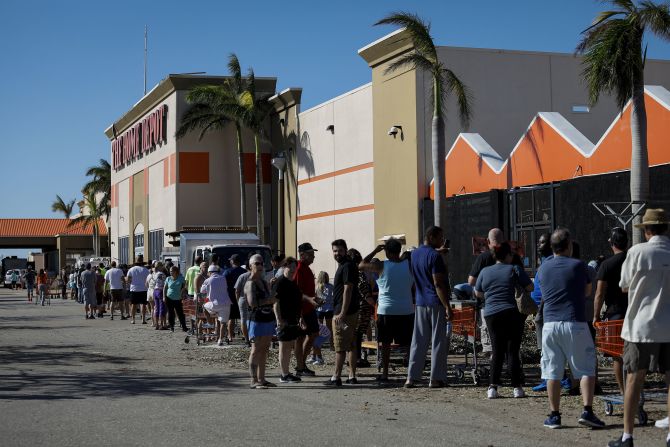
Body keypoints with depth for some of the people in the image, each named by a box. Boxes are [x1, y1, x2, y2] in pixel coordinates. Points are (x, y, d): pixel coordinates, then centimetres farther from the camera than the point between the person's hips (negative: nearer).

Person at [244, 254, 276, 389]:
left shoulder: (265, 283, 17)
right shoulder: (250, 283, -9)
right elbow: (252, 303, -21)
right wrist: (268, 300, -16)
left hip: (268, 319, 8)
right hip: (257, 320, -8)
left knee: (264, 350, 10)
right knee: (256, 350, -8)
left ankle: (261, 379, 15)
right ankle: (254, 381, -8)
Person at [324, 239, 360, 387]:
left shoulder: (347, 266, -14)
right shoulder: (344, 265, 18)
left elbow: (348, 290, -20)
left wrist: (342, 313, -23)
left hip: (343, 313, -10)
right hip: (351, 312, 10)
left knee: (340, 347, -7)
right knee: (351, 346, 11)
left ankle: (336, 377, -4)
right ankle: (352, 376, 15)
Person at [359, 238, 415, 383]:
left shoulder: (381, 266, -9)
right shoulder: (409, 264, -2)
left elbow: (361, 265, 3)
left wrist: (375, 251, 5)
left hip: (386, 311, -2)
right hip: (407, 311, 2)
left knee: (385, 343, 9)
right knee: (409, 344, 8)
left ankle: (385, 374, 10)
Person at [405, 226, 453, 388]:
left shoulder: (414, 254, 11)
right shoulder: (434, 255, -14)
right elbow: (438, 283, -18)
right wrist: (447, 307, -18)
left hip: (420, 303, 7)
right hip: (436, 303, -7)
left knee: (418, 341, 9)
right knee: (438, 342, 0)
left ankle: (411, 377, 7)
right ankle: (436, 378, 3)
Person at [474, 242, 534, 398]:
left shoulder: (485, 271, 8)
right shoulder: (514, 269, -1)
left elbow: (478, 293, 17)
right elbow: (530, 287, 0)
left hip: (492, 315, 3)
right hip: (513, 314, -3)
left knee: (497, 351, 7)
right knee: (513, 350, 2)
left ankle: (493, 387, -2)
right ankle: (517, 387, 1)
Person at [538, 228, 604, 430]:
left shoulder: (544, 268, 8)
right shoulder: (578, 265, -2)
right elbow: (588, 291, 12)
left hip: (550, 324, 3)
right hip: (575, 323, -3)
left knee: (552, 372, 6)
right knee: (586, 369, 4)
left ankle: (554, 415, 8)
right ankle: (587, 411, -5)